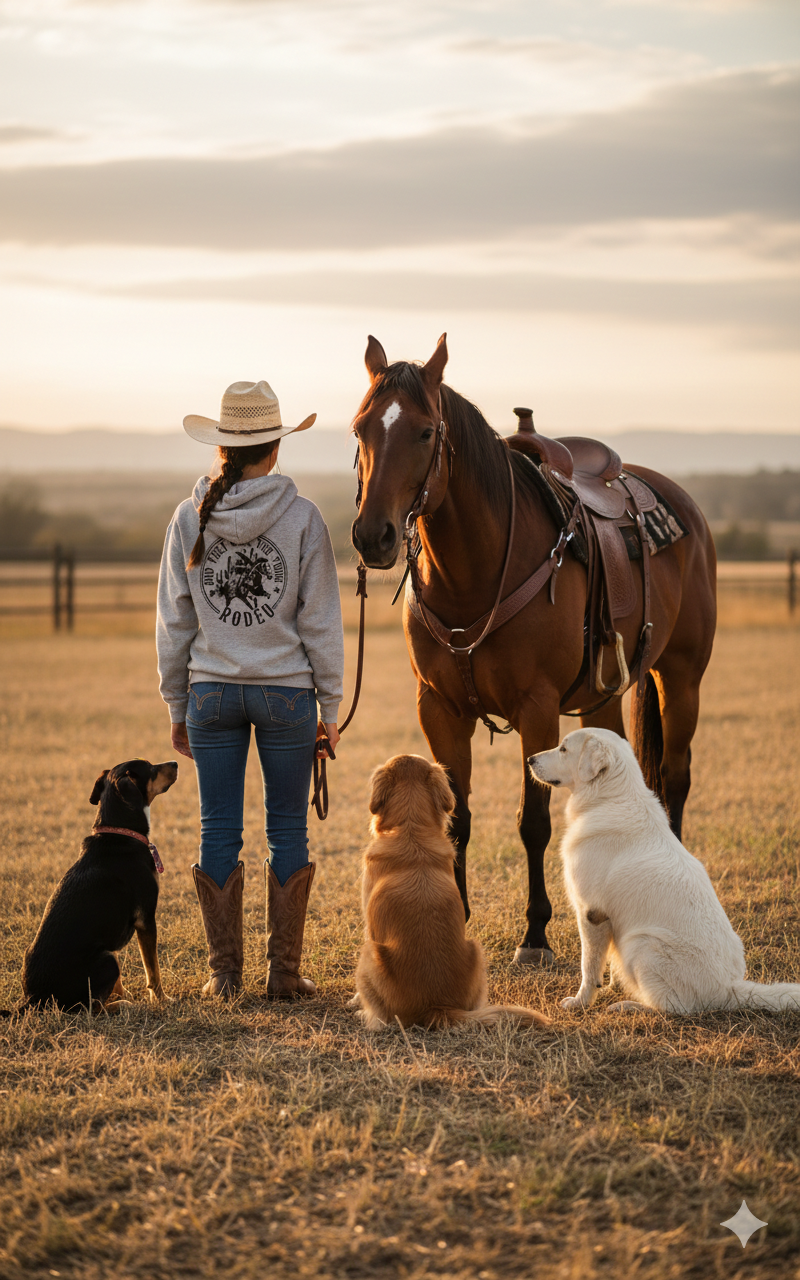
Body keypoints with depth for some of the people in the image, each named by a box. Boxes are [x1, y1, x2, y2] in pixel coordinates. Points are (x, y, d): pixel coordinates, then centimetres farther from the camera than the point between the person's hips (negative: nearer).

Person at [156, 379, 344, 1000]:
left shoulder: (190, 517, -2)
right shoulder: (302, 517, -8)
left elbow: (173, 622, 3)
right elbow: (321, 621, -5)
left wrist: (177, 706, 12)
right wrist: (330, 706, 3)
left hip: (211, 691, 2)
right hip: (287, 690, -2)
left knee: (219, 832, 8)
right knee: (288, 832, 8)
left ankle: (225, 973, 11)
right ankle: (285, 971, 10)